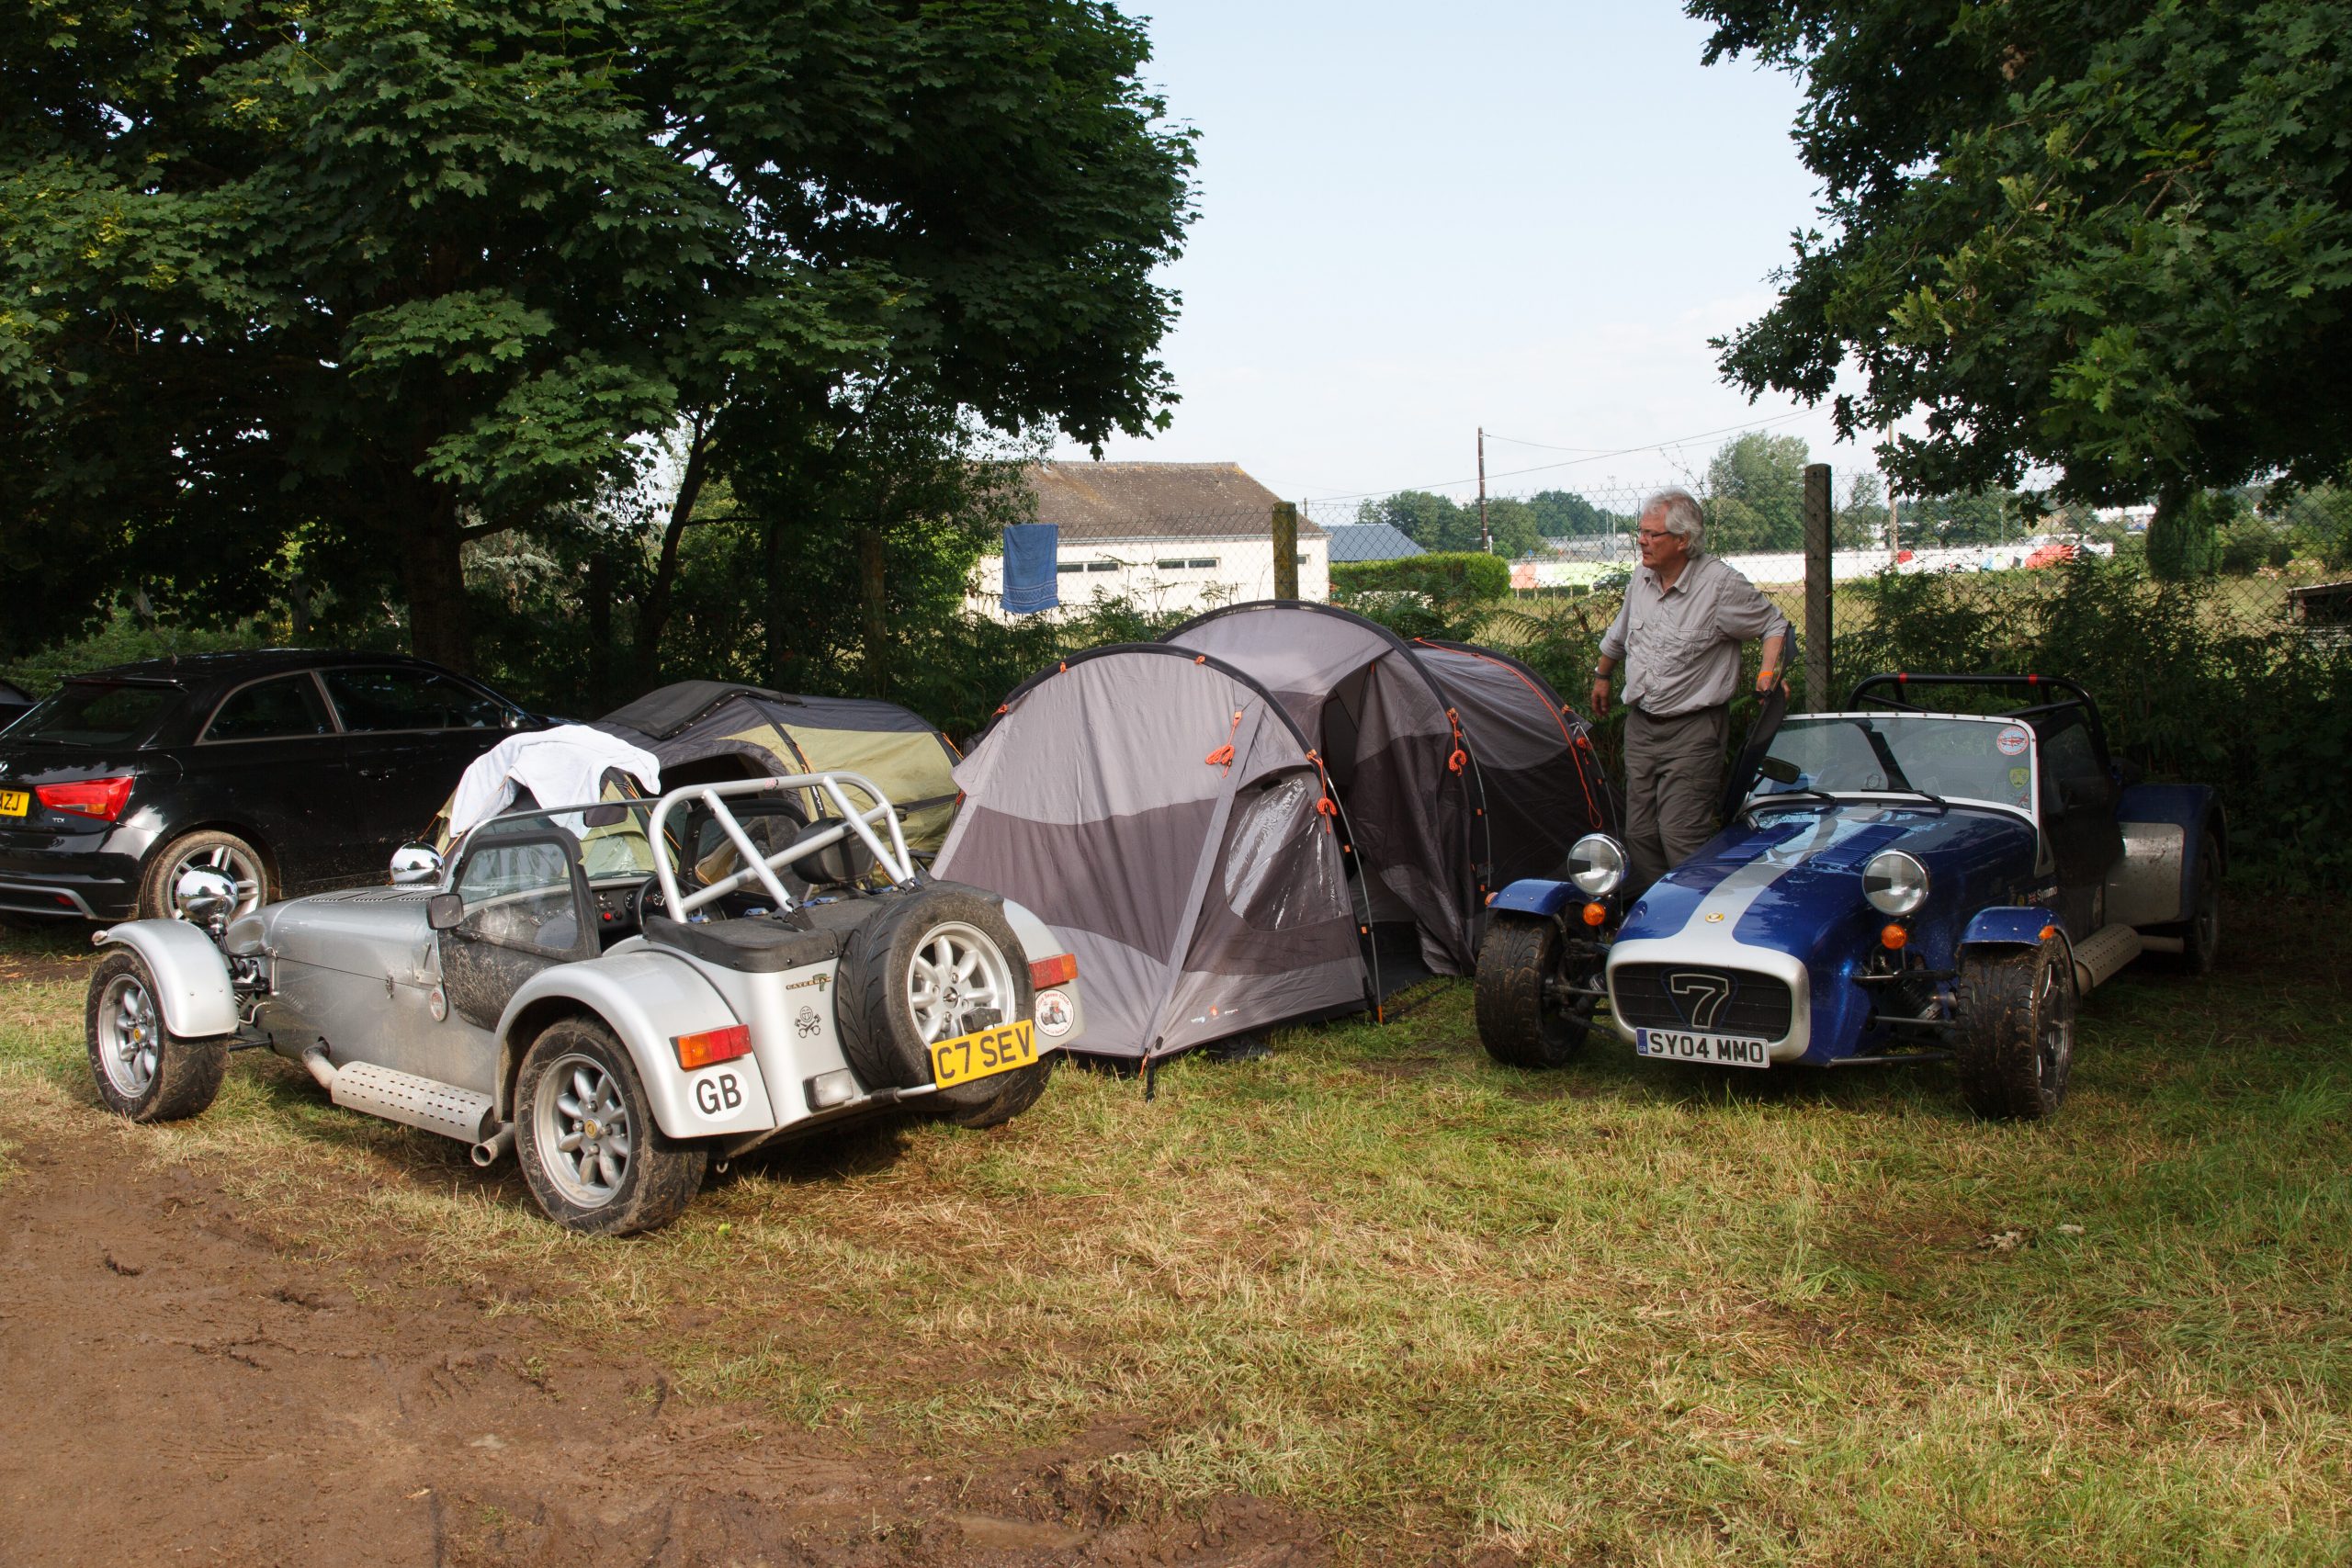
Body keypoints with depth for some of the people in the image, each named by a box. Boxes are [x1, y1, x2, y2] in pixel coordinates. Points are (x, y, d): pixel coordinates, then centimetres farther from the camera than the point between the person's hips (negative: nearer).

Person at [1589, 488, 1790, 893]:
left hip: (1692, 730, -6)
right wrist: (1601, 676, 37)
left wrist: (1768, 672, -15)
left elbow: (1774, 624, 0)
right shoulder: (1642, 577, 6)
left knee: (1681, 835, -14)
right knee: (1639, 833, 7)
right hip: (1640, 725, 7)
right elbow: (1619, 633, 25)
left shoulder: (1721, 585, -13)